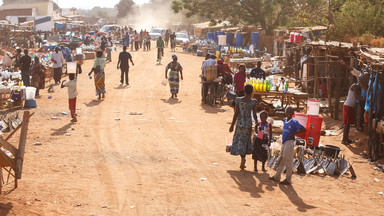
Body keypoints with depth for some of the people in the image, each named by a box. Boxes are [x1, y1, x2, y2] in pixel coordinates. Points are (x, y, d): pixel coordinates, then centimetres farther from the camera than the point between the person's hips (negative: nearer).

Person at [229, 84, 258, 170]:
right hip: (248, 124, 0)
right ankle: (243, 160, 10)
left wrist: (232, 125, 0)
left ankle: (243, 159, -1)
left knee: (239, 141, 13)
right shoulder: (253, 102, -11)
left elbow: (236, 114, -7)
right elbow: (254, 115, -7)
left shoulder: (239, 100, -10)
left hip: (239, 123, 0)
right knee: (245, 142, 14)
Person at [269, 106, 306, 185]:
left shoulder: (294, 122, -14)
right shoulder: (285, 120, 8)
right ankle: (277, 176, 26)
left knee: (288, 161, -3)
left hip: (289, 142, -8)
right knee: (281, 160, 16)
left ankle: (288, 179, 4)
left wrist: (294, 133, -18)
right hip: (284, 142, 8)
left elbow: (303, 129, -17)